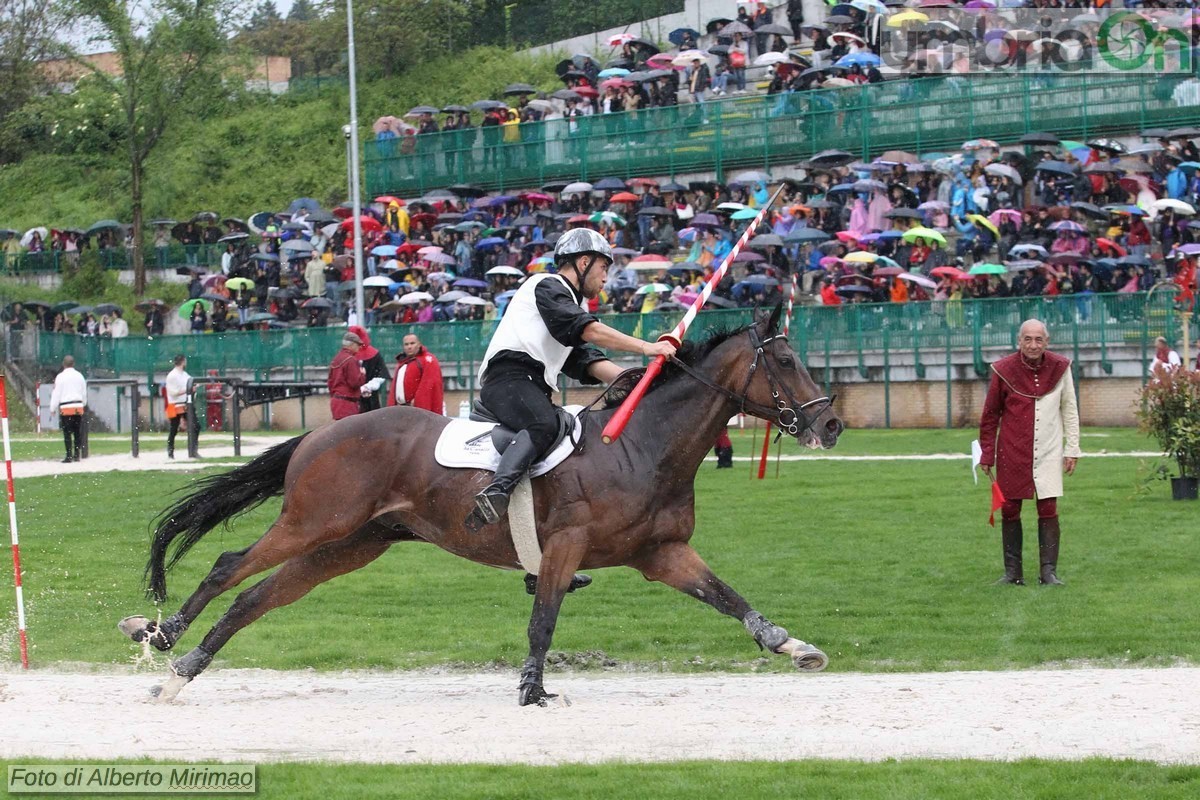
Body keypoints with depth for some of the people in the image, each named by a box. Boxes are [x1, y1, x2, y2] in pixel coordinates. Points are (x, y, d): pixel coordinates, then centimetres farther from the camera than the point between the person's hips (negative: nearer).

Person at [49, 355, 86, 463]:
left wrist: (53, 408, 0)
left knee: (67, 433, -3)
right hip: (78, 406, 4)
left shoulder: (61, 377, -5)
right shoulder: (79, 376, 9)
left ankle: (69, 456, -7)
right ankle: (76, 455, 8)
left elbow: (56, 393, -6)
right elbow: (84, 393, 17)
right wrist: (83, 405, 29)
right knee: (77, 433, 9)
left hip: (66, 408, -4)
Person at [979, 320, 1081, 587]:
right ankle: (1013, 572, 12)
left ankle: (1049, 571, 0)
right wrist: (987, 454, 3)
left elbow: (1069, 410, 10)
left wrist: (1072, 448, 7)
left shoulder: (1059, 368, 0)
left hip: (1048, 452, 0)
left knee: (1048, 511, -5)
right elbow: (990, 415, 3)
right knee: (1009, 510, 3)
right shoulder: (1004, 370, -5)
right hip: (1011, 453, 0)